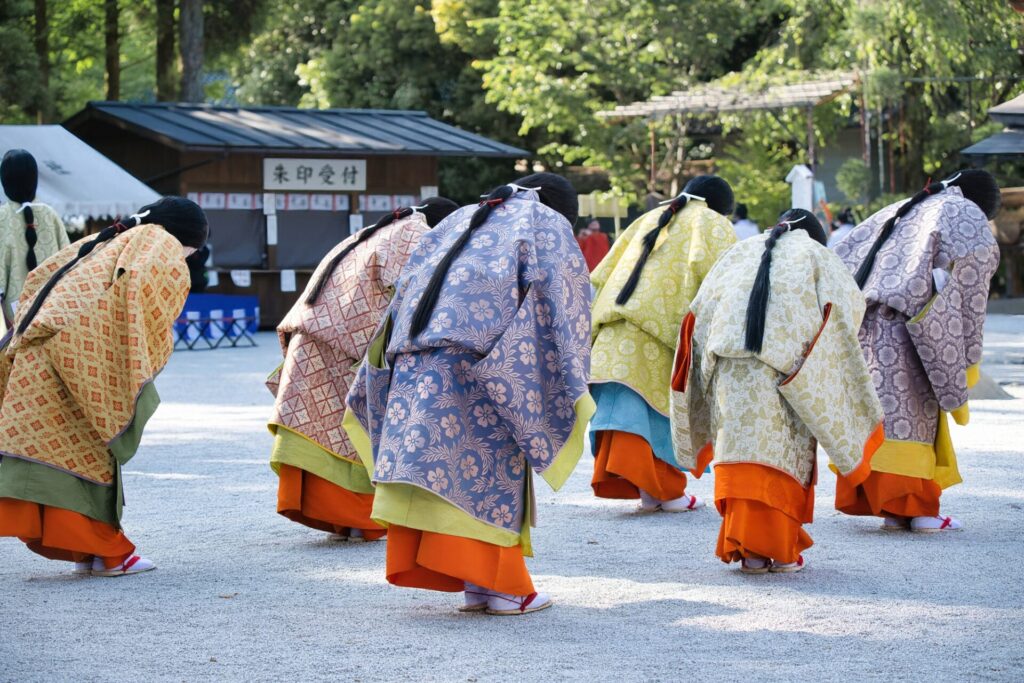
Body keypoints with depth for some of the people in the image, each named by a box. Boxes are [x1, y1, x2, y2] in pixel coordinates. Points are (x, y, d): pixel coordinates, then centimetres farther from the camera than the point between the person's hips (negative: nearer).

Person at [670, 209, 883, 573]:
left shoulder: (740, 252, 28)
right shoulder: (815, 255, 20)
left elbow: (701, 308, 19)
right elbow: (850, 301, 7)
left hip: (730, 354, 2)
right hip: (787, 357, -2)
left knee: (742, 444, -1)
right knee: (786, 448, 4)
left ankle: (749, 549, -7)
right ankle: (780, 549, 1)